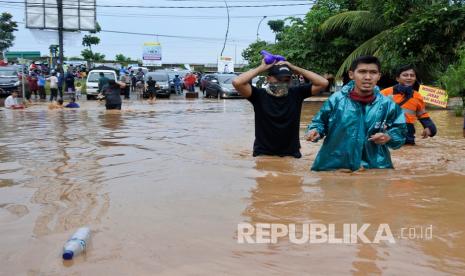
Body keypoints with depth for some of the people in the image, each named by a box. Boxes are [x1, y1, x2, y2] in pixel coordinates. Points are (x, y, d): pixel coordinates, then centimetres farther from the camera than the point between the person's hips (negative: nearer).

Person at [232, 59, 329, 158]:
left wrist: (296, 69, -6)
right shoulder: (259, 95, -5)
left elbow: (323, 83, -4)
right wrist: (261, 68, -10)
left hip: (291, 154, 2)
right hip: (263, 154, -2)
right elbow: (237, 82, -19)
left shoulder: (296, 93, 2)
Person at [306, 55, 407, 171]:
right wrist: (315, 131, -14)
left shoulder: (387, 105, -3)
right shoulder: (337, 99, -5)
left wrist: (389, 137, -14)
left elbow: (400, 132, 6)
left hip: (374, 167, 1)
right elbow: (320, 121, 7)